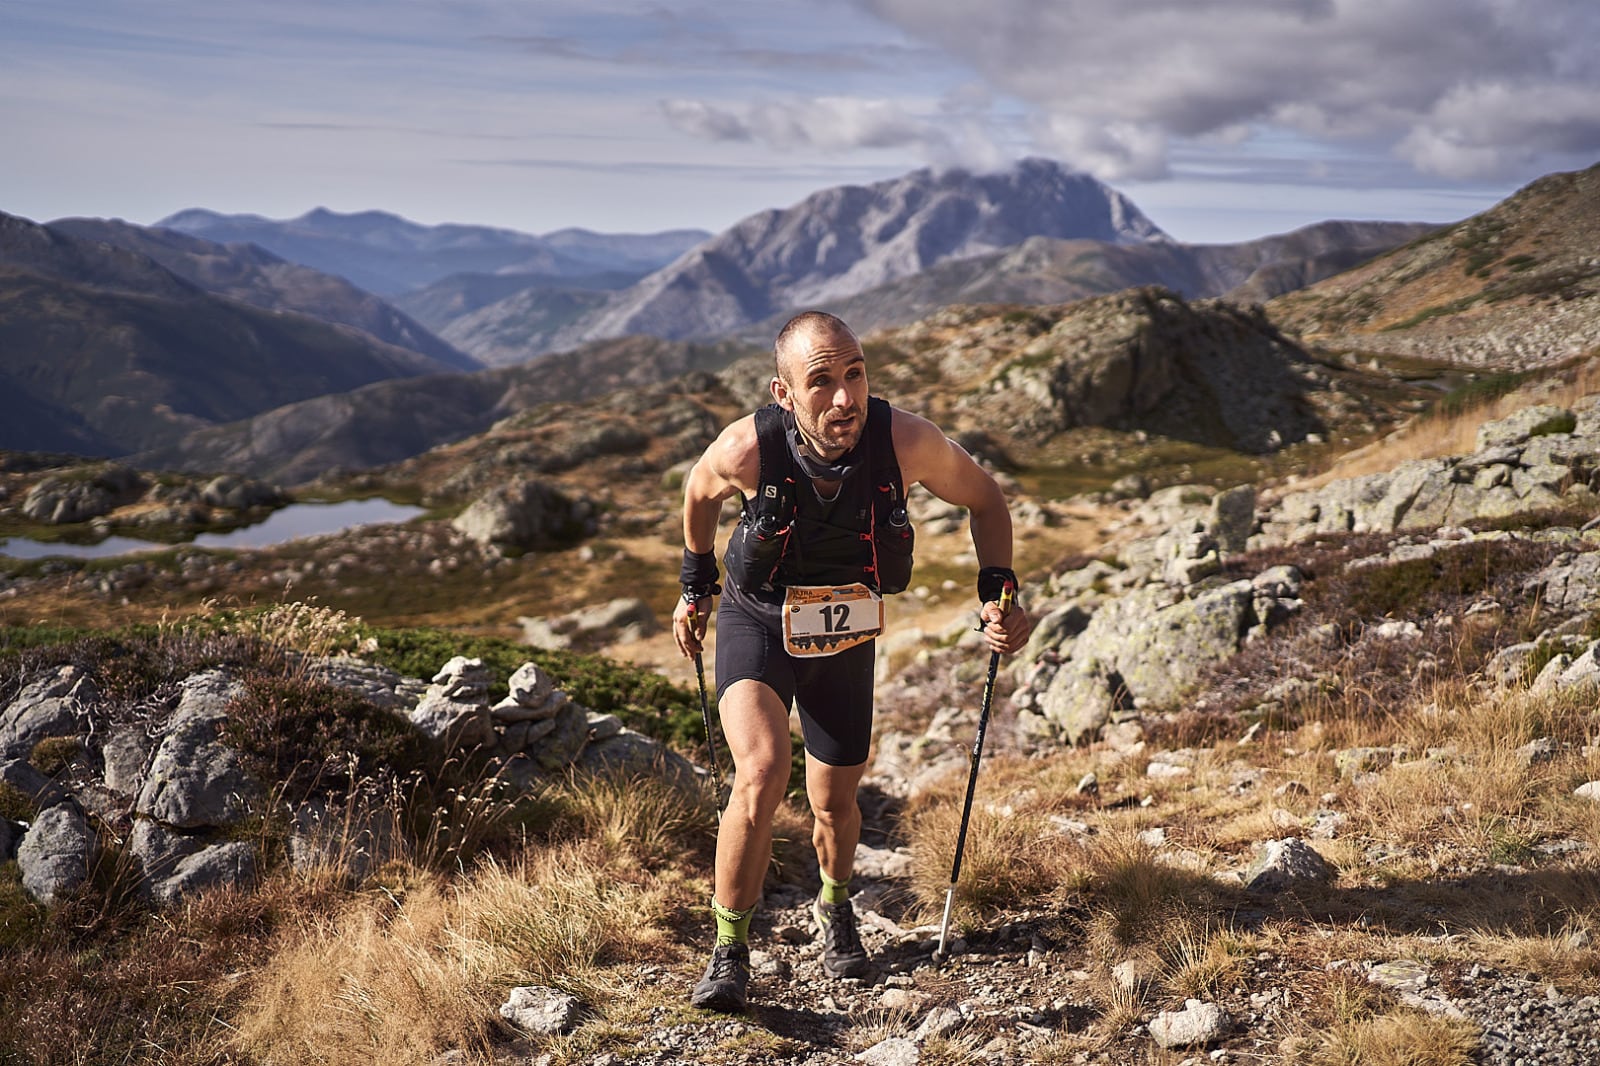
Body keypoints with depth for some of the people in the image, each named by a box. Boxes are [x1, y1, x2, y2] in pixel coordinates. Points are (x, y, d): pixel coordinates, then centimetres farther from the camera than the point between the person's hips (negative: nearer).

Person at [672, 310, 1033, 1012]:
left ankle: (834, 907, 48)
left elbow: (985, 500, -6)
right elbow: (700, 492, -2)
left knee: (835, 804, 13)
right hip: (756, 623, -2)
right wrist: (696, 588, 8)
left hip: (845, 639, 2)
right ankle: (729, 952, -7)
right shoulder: (746, 449, -28)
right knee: (763, 774, -26)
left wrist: (997, 592, -16)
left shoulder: (906, 441, -27)